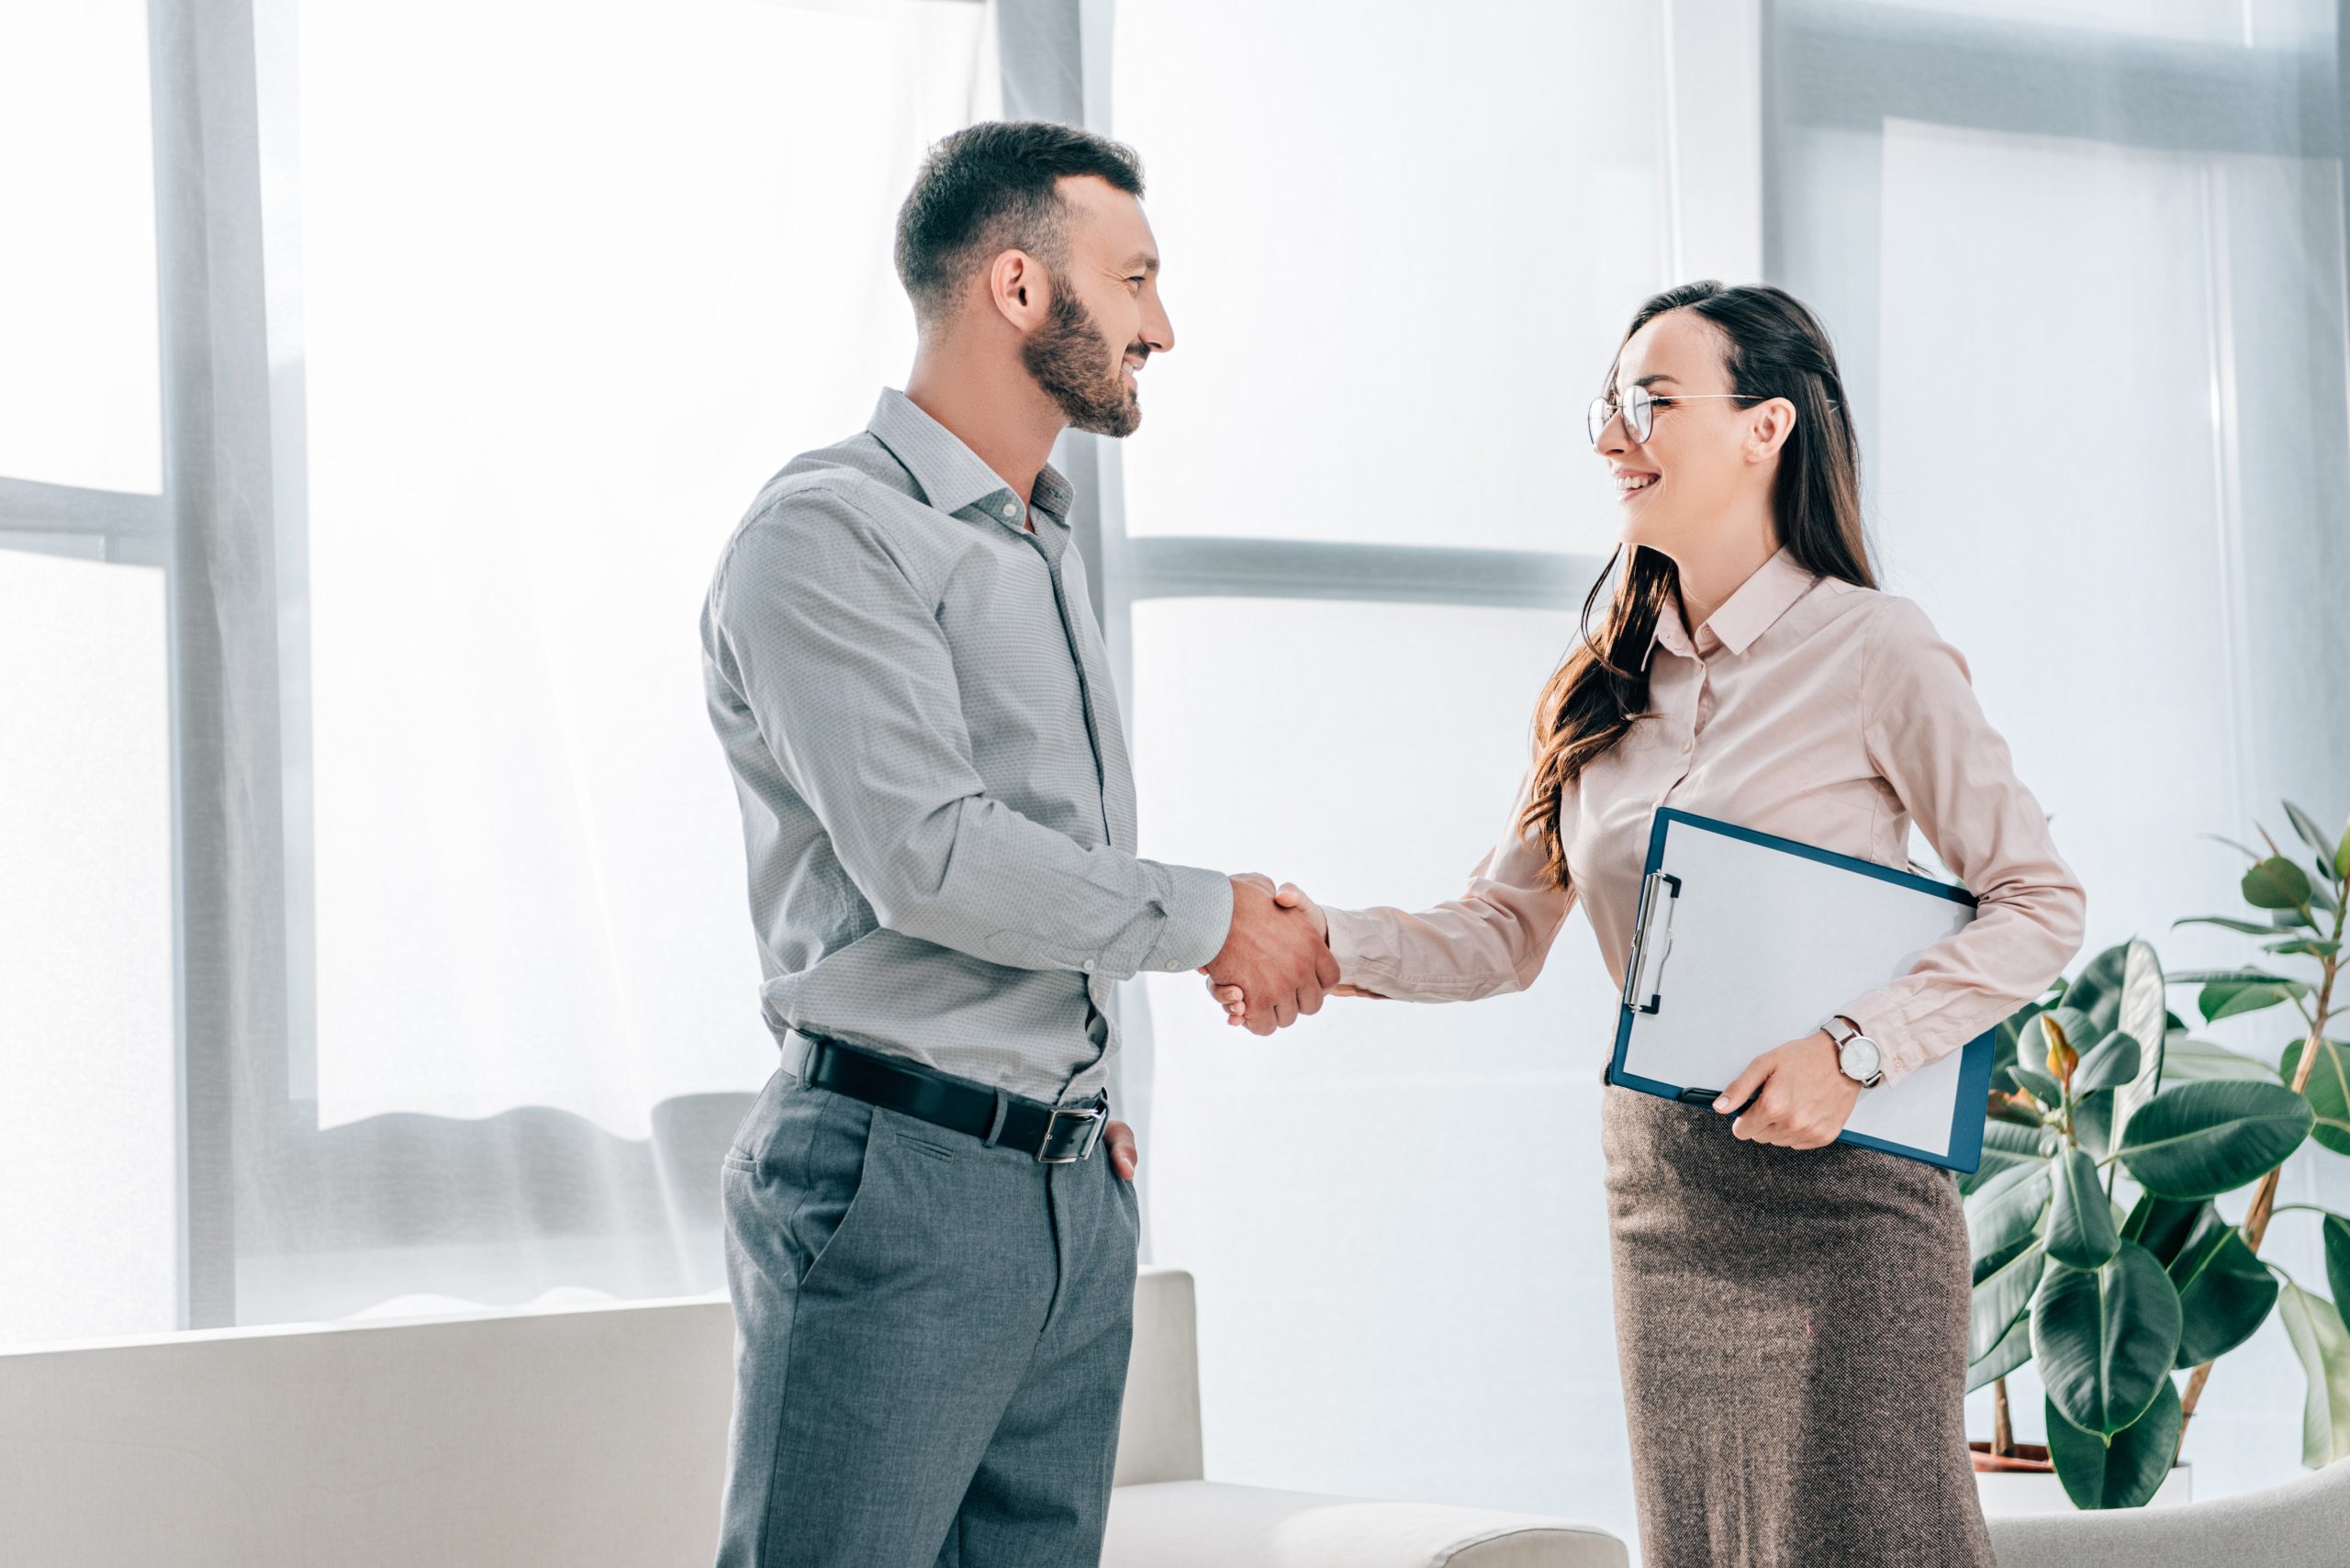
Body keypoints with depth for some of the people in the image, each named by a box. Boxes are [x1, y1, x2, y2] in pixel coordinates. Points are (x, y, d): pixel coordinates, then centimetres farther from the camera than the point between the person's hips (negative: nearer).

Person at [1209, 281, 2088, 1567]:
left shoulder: (1871, 651, -8)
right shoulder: (1604, 688, 10)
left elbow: (2038, 902, -8)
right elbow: (1505, 930, 10)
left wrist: (1854, 1049, -19)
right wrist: (1328, 945, -8)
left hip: (1838, 1188, -6)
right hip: (1659, 1194, 6)